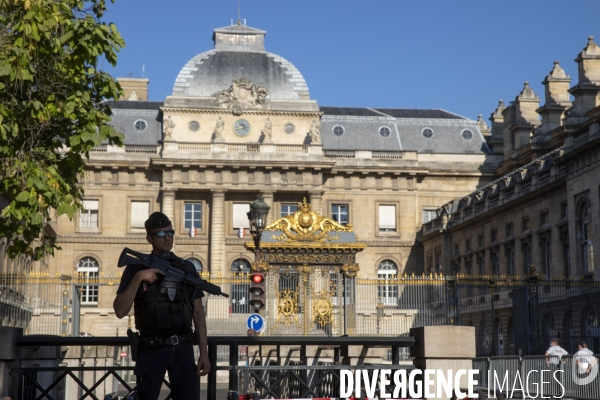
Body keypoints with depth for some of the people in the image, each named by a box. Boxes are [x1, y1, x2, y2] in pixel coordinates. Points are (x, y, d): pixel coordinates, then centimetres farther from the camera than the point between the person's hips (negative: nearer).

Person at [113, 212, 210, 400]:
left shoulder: (187, 268, 10)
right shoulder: (136, 267, 3)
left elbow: (198, 313, 9)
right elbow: (120, 311, -6)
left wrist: (204, 353, 1)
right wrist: (138, 278, -16)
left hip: (183, 349, 2)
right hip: (151, 349, -2)